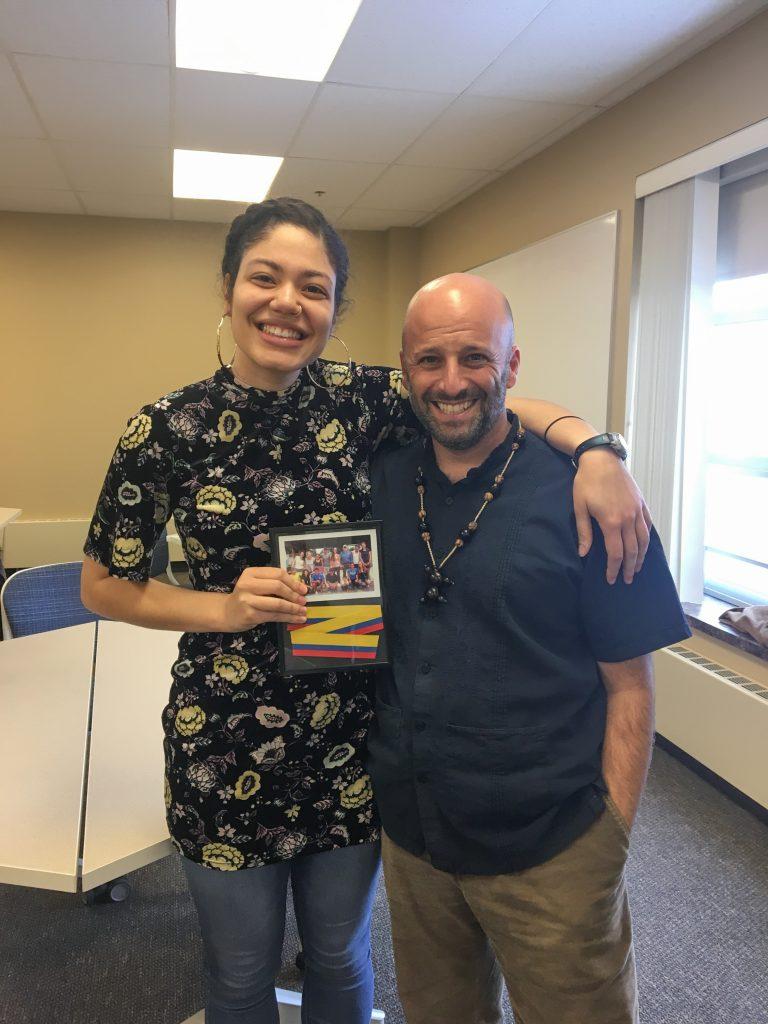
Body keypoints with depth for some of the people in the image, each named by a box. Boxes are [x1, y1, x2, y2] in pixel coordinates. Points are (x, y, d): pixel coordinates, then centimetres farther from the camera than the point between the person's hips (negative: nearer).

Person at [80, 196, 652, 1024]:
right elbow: (104, 585, -3)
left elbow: (495, 405, -1)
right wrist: (225, 608, -17)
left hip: (350, 736, 2)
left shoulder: (361, 399, -7)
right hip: (226, 747, -1)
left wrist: (592, 448, -20)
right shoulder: (166, 431, -11)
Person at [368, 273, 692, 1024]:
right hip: (411, 834, 4)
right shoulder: (379, 483, -2)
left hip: (551, 850, -3)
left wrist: (611, 838, -10)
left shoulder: (577, 493, -14)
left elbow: (628, 685, -9)